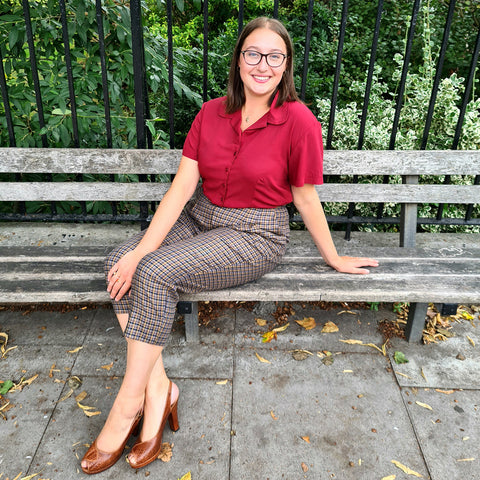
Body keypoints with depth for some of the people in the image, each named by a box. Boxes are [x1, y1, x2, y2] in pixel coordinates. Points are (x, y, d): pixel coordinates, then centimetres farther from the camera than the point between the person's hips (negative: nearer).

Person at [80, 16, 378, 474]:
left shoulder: (299, 122, -13)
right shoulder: (211, 113, 1)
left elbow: (306, 199, -3)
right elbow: (182, 186, -5)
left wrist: (334, 259, 6)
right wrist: (141, 249, -15)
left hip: (256, 236, -5)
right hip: (199, 220, 6)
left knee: (156, 272, -26)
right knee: (119, 261, -17)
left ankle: (127, 405, -9)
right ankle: (158, 388, -12)